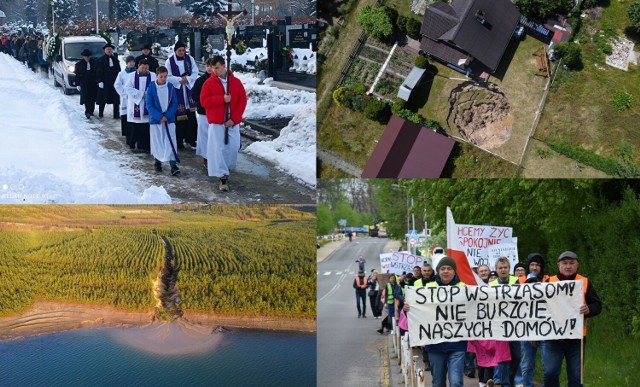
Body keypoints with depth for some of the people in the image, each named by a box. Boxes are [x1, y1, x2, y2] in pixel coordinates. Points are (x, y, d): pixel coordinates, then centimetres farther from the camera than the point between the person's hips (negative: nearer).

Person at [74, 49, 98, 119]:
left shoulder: (94, 62, 4)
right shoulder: (79, 64, 0)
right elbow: (77, 75, 2)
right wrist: (78, 84, -2)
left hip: (93, 83, 2)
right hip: (84, 84, -2)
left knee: (93, 98, 7)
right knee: (86, 98, -11)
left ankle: (91, 111, 22)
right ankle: (87, 112, -15)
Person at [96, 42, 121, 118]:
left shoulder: (115, 59, 11)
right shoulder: (101, 60, 0)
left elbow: (118, 70, 13)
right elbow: (98, 71, -3)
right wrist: (99, 81, -12)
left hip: (114, 81, 3)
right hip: (104, 83, -3)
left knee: (116, 98, -1)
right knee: (102, 99, 3)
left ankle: (116, 114, 1)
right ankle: (100, 113, 14)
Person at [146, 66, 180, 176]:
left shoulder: (171, 87, -2)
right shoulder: (151, 88, -5)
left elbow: (174, 104, 0)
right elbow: (149, 105, -6)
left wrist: (167, 116, -13)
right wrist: (160, 117, -16)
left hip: (169, 120, 0)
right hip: (155, 120, 0)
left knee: (170, 142, -7)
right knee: (156, 141, 10)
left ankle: (173, 164, -10)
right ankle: (157, 161, 29)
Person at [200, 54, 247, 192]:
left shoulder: (236, 82, 3)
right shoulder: (209, 83, -1)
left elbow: (242, 101, 1)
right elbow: (204, 101, -8)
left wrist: (234, 118, -9)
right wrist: (222, 99, -18)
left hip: (233, 122, 2)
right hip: (216, 122, -2)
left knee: (233, 148, 4)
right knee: (218, 149, -7)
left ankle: (227, 171, 26)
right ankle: (223, 178, -6)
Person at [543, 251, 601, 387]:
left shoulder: (585, 282, 7)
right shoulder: (549, 282, 7)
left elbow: (597, 305, 4)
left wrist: (589, 309, -19)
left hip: (576, 338, 0)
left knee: (576, 376, 5)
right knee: (550, 373, -2)